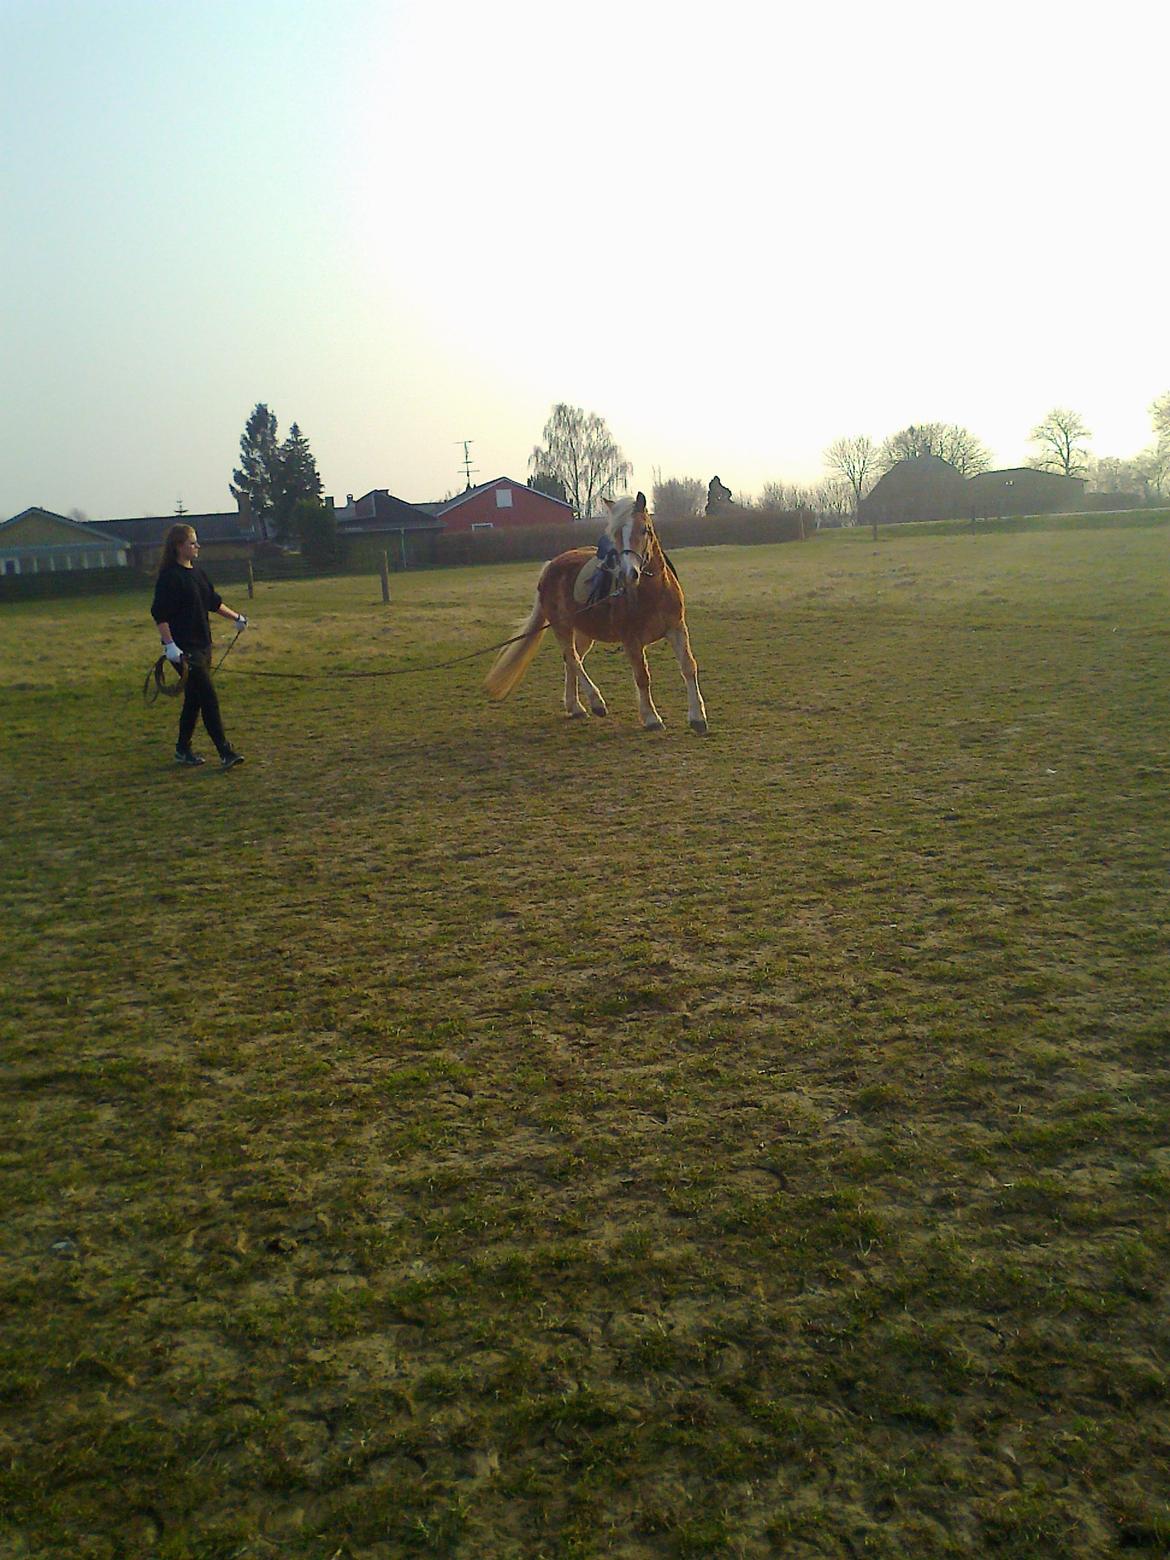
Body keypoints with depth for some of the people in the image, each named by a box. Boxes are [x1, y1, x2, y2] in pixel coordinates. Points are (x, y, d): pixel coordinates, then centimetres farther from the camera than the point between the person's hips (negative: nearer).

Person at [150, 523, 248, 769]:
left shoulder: (196, 571, 12)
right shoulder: (170, 576, -13)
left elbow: (213, 601, 25)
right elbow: (160, 614, -17)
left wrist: (236, 617, 28)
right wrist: (170, 644, -24)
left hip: (202, 644, 9)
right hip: (184, 648, -9)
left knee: (194, 699, 13)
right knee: (209, 698, -10)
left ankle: (183, 750, 25)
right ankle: (225, 752, -7)